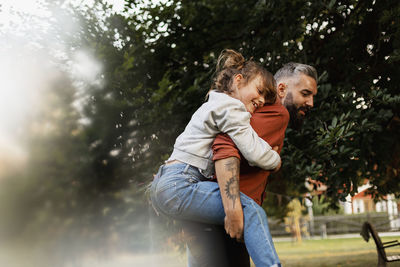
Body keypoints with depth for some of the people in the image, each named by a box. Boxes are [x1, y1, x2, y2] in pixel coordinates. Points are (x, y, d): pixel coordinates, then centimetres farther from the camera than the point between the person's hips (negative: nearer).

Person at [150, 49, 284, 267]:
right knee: (251, 210, -21)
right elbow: (255, 153, -15)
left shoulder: (215, 103, 25)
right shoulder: (229, 106, -6)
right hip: (179, 185, -11)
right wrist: (277, 161, 5)